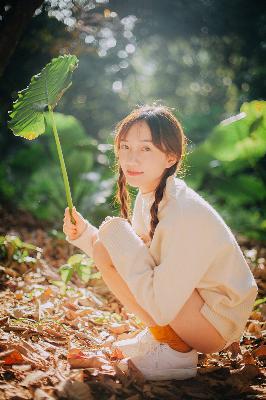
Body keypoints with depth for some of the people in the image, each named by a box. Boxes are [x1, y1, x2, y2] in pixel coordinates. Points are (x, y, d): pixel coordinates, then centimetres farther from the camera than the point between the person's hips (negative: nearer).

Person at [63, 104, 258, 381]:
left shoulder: (185, 215, -29)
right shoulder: (147, 197, -2)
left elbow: (160, 308, -31)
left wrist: (119, 239, -24)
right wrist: (85, 234, -6)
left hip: (217, 324, -8)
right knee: (106, 248, -1)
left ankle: (176, 351, -9)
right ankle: (158, 334, 7)